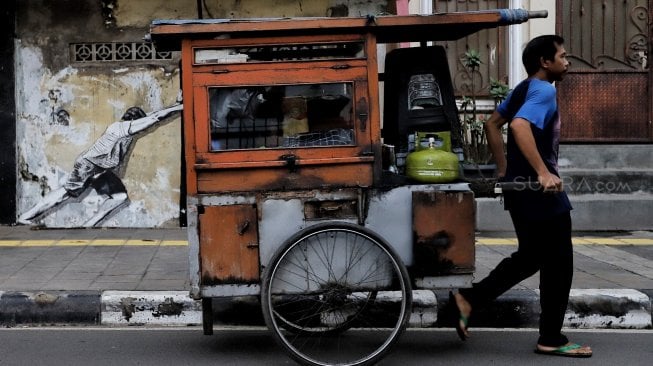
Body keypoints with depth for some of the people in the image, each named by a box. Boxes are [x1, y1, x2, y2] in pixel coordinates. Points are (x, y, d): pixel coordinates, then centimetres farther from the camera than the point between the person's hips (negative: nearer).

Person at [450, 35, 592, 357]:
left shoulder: (523, 89, 13)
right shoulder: (544, 91, -15)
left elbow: (492, 124, 22)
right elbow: (519, 126, -32)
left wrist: (504, 169, 22)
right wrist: (543, 172, -35)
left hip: (521, 186, 10)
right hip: (540, 191, -10)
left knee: (530, 258, 19)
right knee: (557, 264, 2)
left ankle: (468, 299, 14)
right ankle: (551, 339, 10)